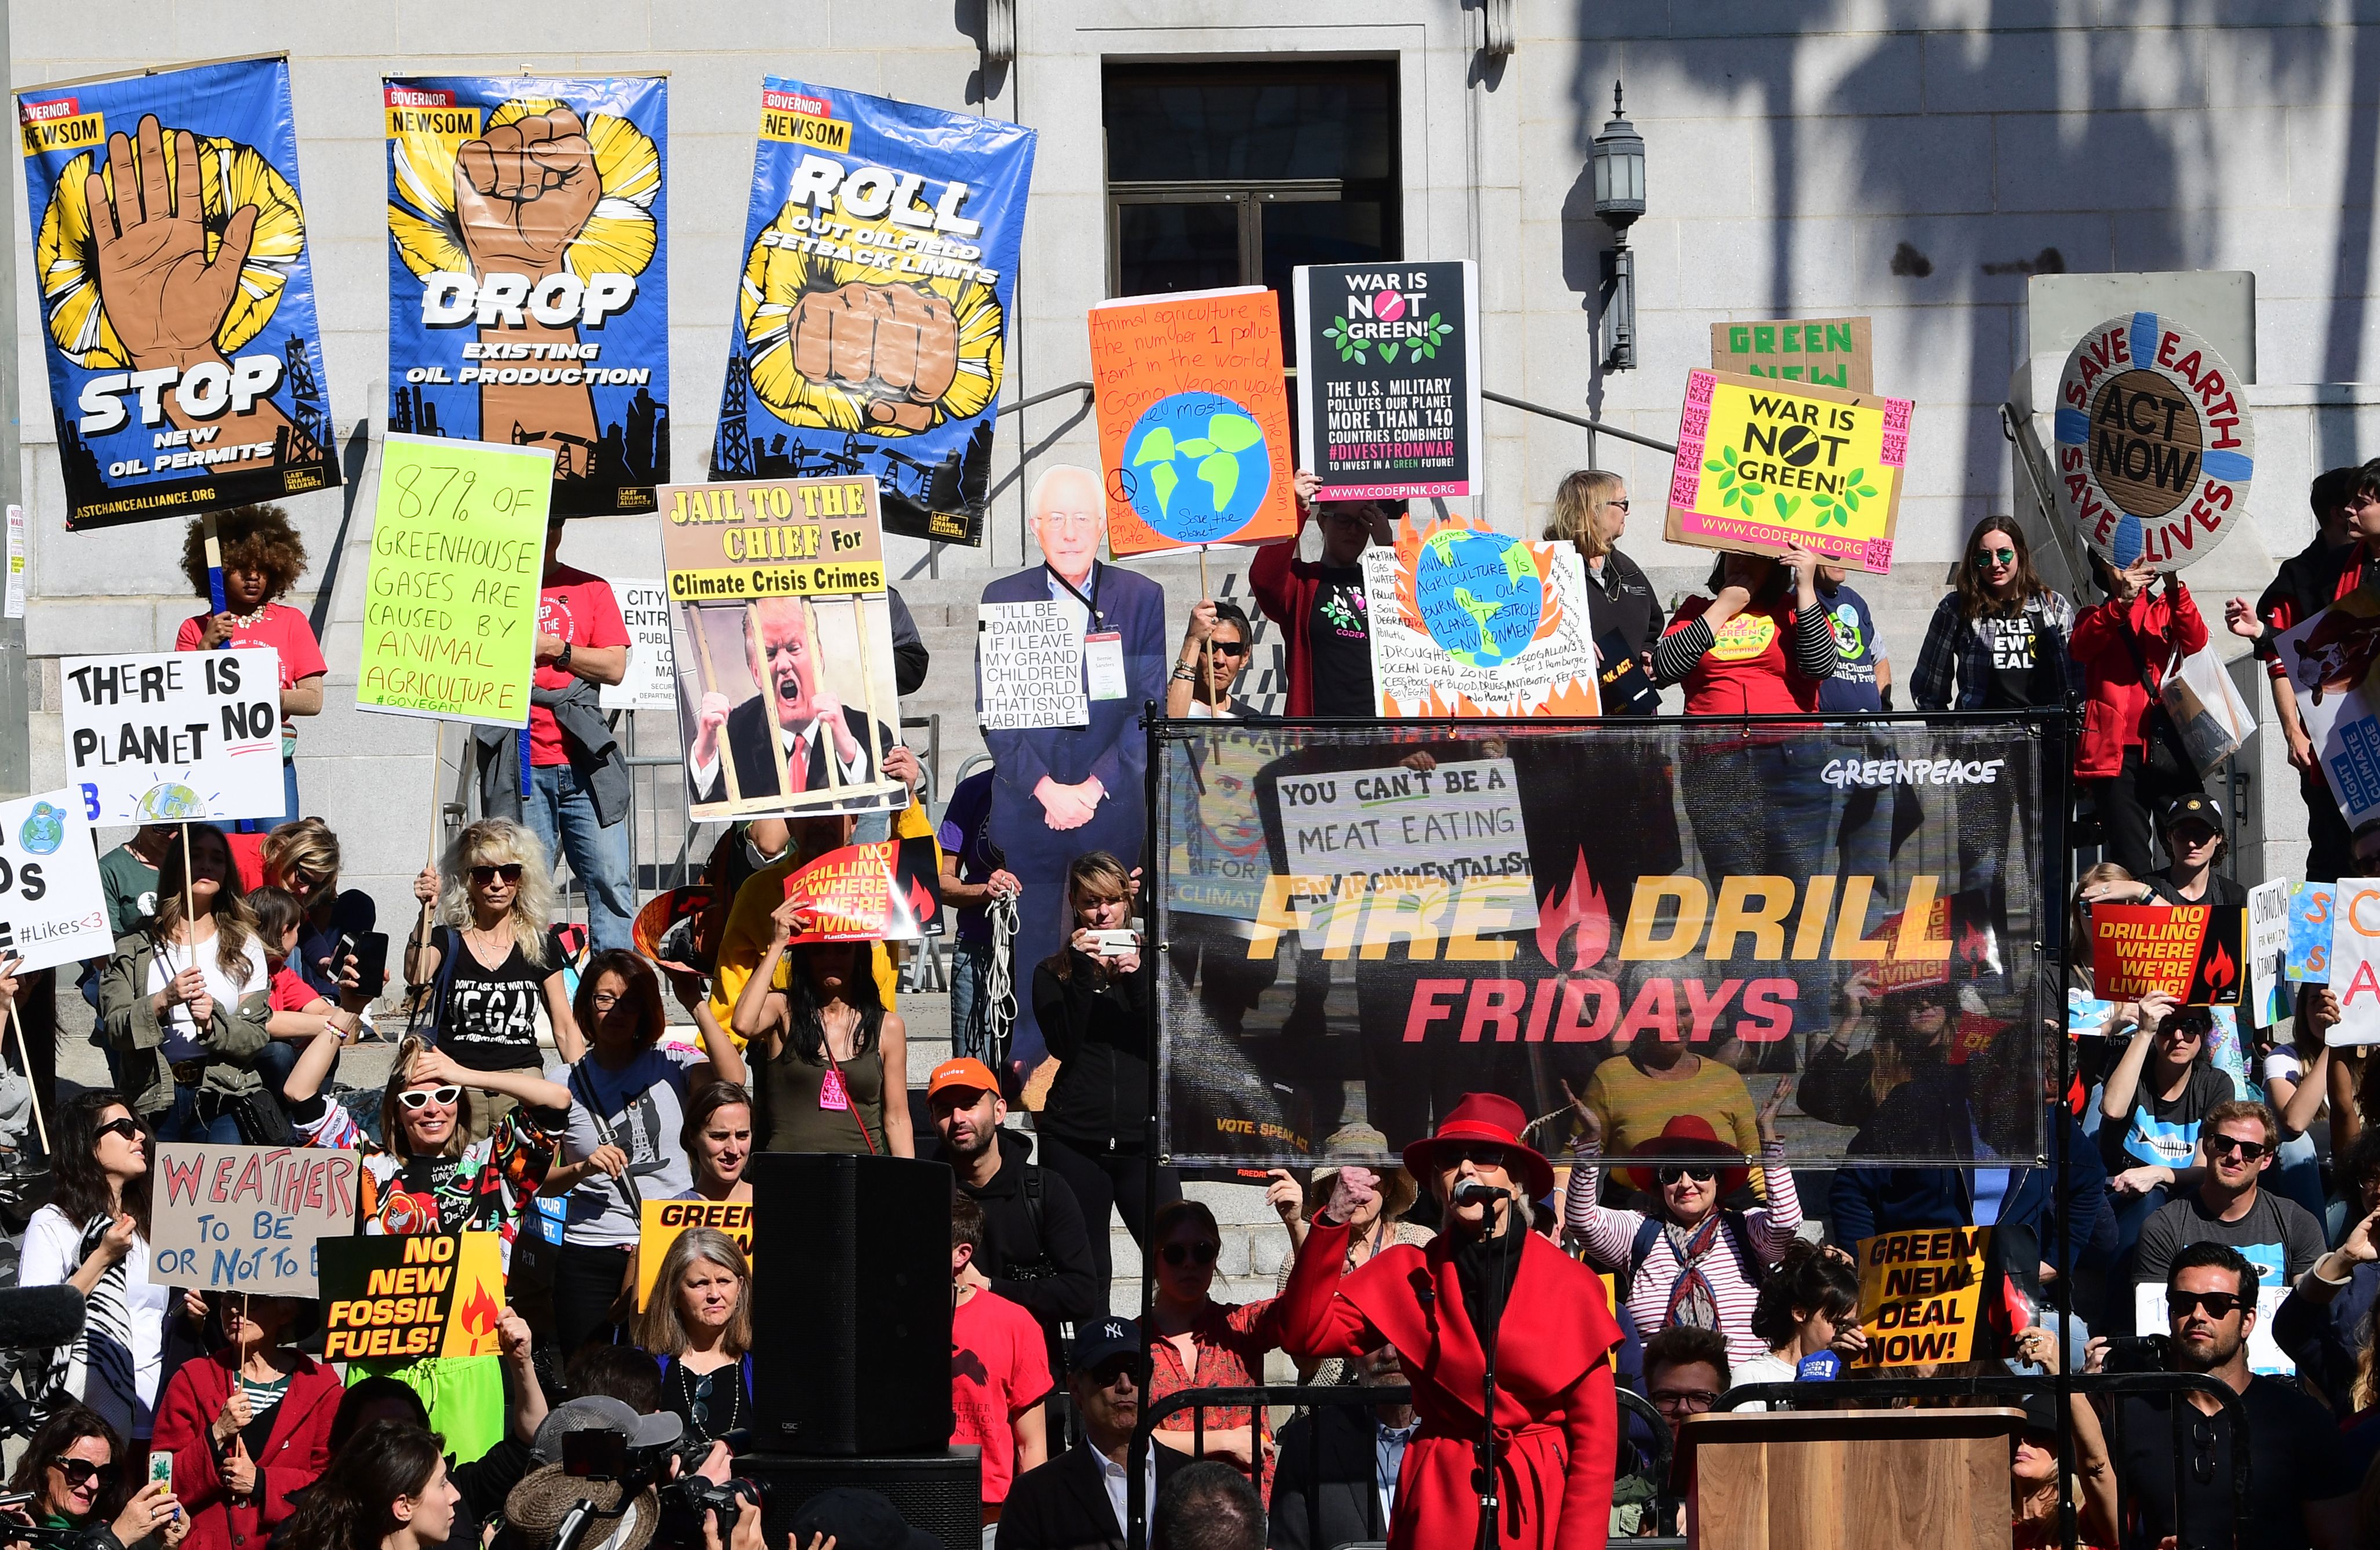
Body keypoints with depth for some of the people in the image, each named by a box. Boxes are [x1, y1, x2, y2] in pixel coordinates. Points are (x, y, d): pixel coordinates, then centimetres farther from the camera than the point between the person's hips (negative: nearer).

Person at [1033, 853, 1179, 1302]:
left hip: (1142, 1137, 0)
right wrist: (1081, 973, -12)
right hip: (1074, 1142, 0)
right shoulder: (1053, 973, 10)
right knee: (1085, 1274, 1)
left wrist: (1137, 979, -14)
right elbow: (1064, 1045, -6)